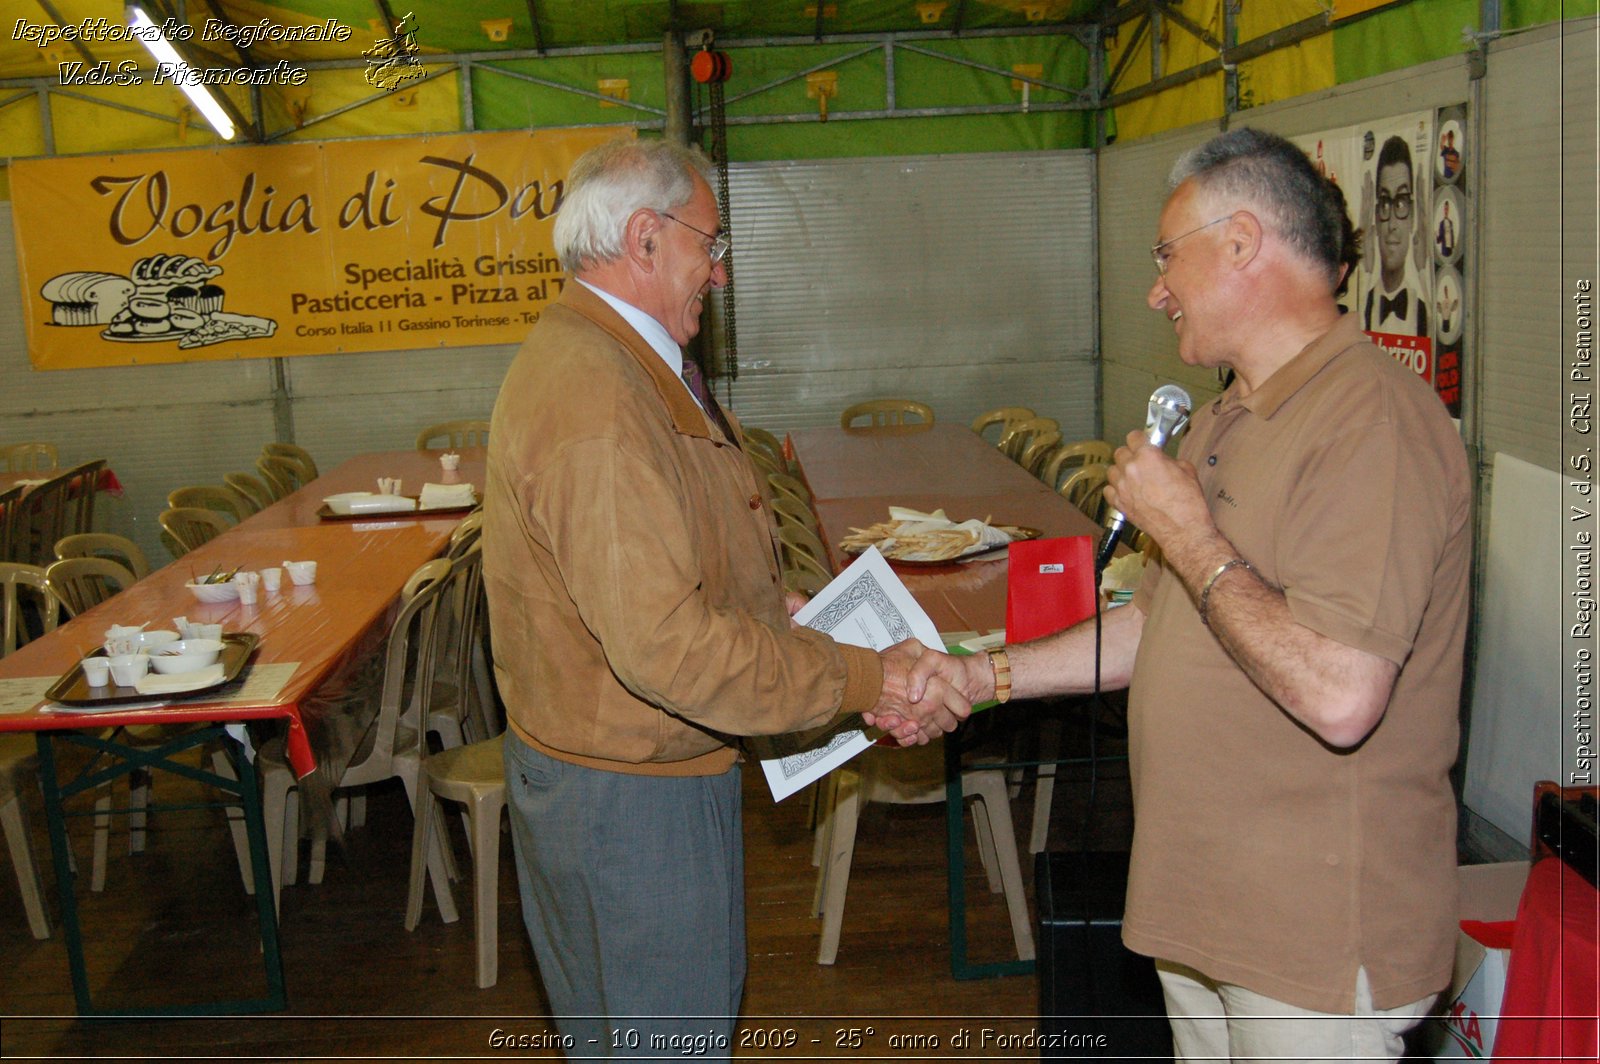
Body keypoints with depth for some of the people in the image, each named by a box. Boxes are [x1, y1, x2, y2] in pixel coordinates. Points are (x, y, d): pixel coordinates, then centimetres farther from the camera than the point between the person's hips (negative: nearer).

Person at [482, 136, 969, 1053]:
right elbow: (667, 645, -30)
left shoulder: (598, 359, 11)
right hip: (627, 798, -11)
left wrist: (773, 607, 7)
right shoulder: (594, 401, -26)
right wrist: (862, 679, -24)